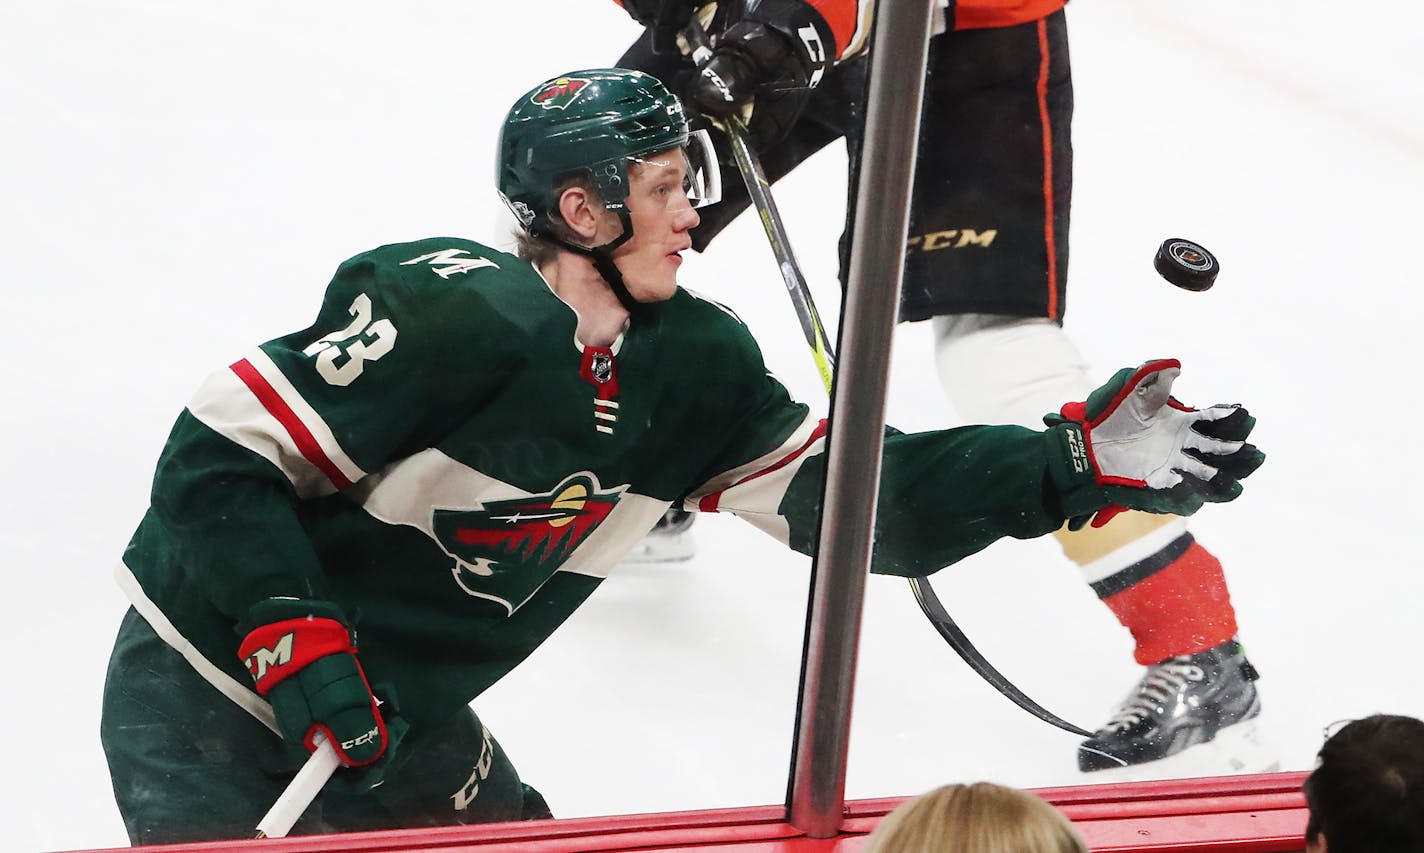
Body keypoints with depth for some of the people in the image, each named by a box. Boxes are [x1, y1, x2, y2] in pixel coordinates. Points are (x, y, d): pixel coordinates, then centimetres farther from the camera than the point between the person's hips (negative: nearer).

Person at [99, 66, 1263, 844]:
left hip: (393, 717, 7)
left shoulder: (692, 367, -2)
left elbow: (844, 490, -1)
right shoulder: (455, 316, -25)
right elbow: (225, 450, -23)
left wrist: (1072, 466, -8)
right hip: (208, 689, -7)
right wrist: (293, 638, -32)